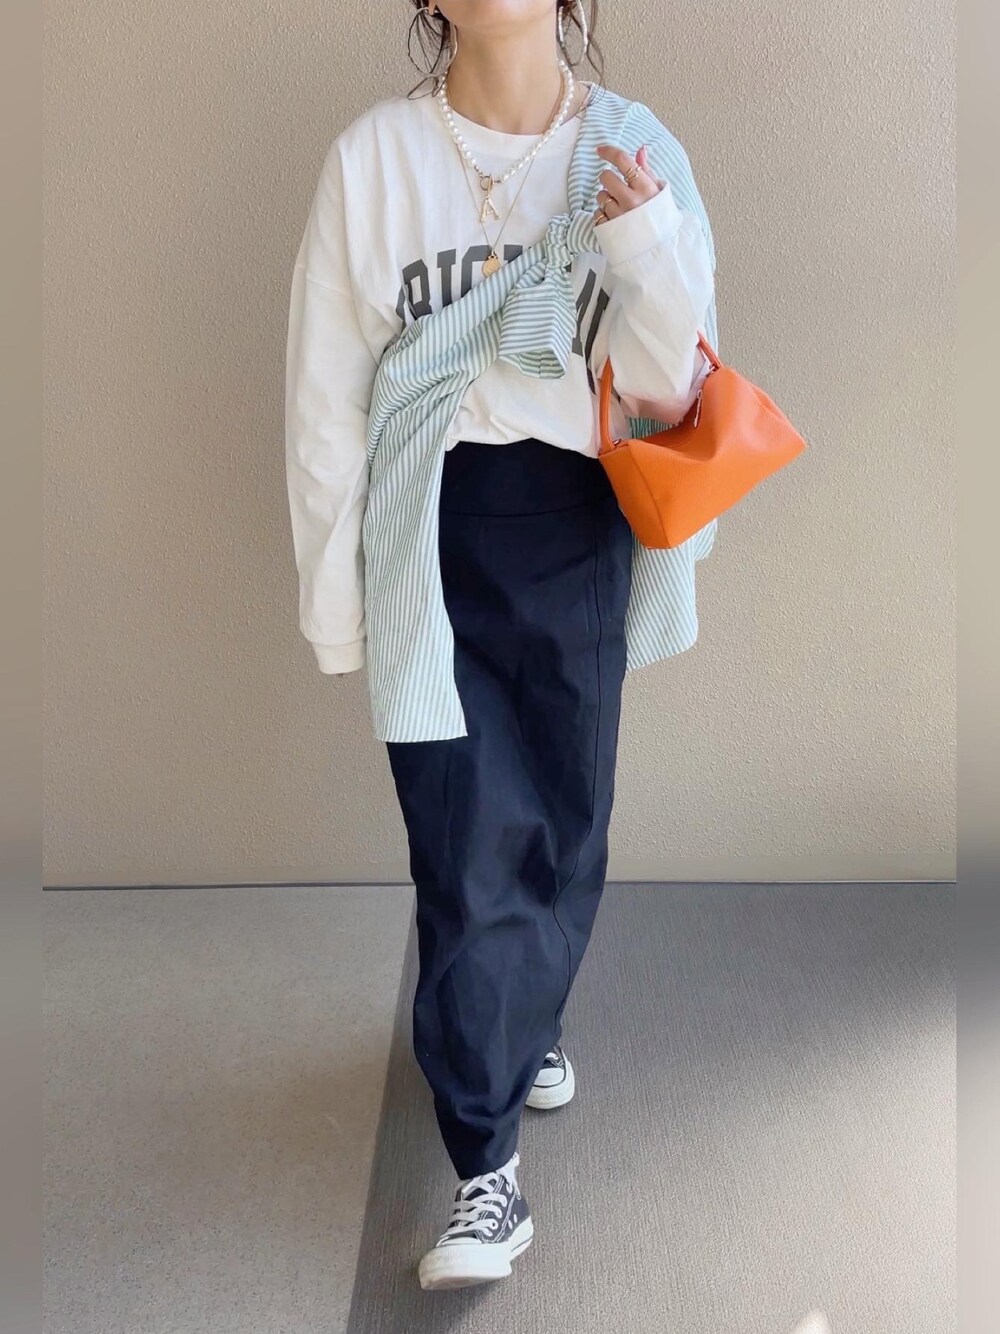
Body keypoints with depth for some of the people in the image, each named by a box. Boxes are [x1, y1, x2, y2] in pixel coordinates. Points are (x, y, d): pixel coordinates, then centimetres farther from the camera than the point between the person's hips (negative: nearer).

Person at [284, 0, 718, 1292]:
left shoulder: (634, 151, -1)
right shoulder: (375, 155, -6)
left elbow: (663, 389, -2)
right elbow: (325, 399, -2)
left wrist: (650, 255, -20)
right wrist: (332, 595, 0)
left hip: (576, 531, 3)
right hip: (426, 537, -2)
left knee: (563, 823, 15)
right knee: (469, 846, -4)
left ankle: (524, 1023, 44)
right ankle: (488, 1166, 11)